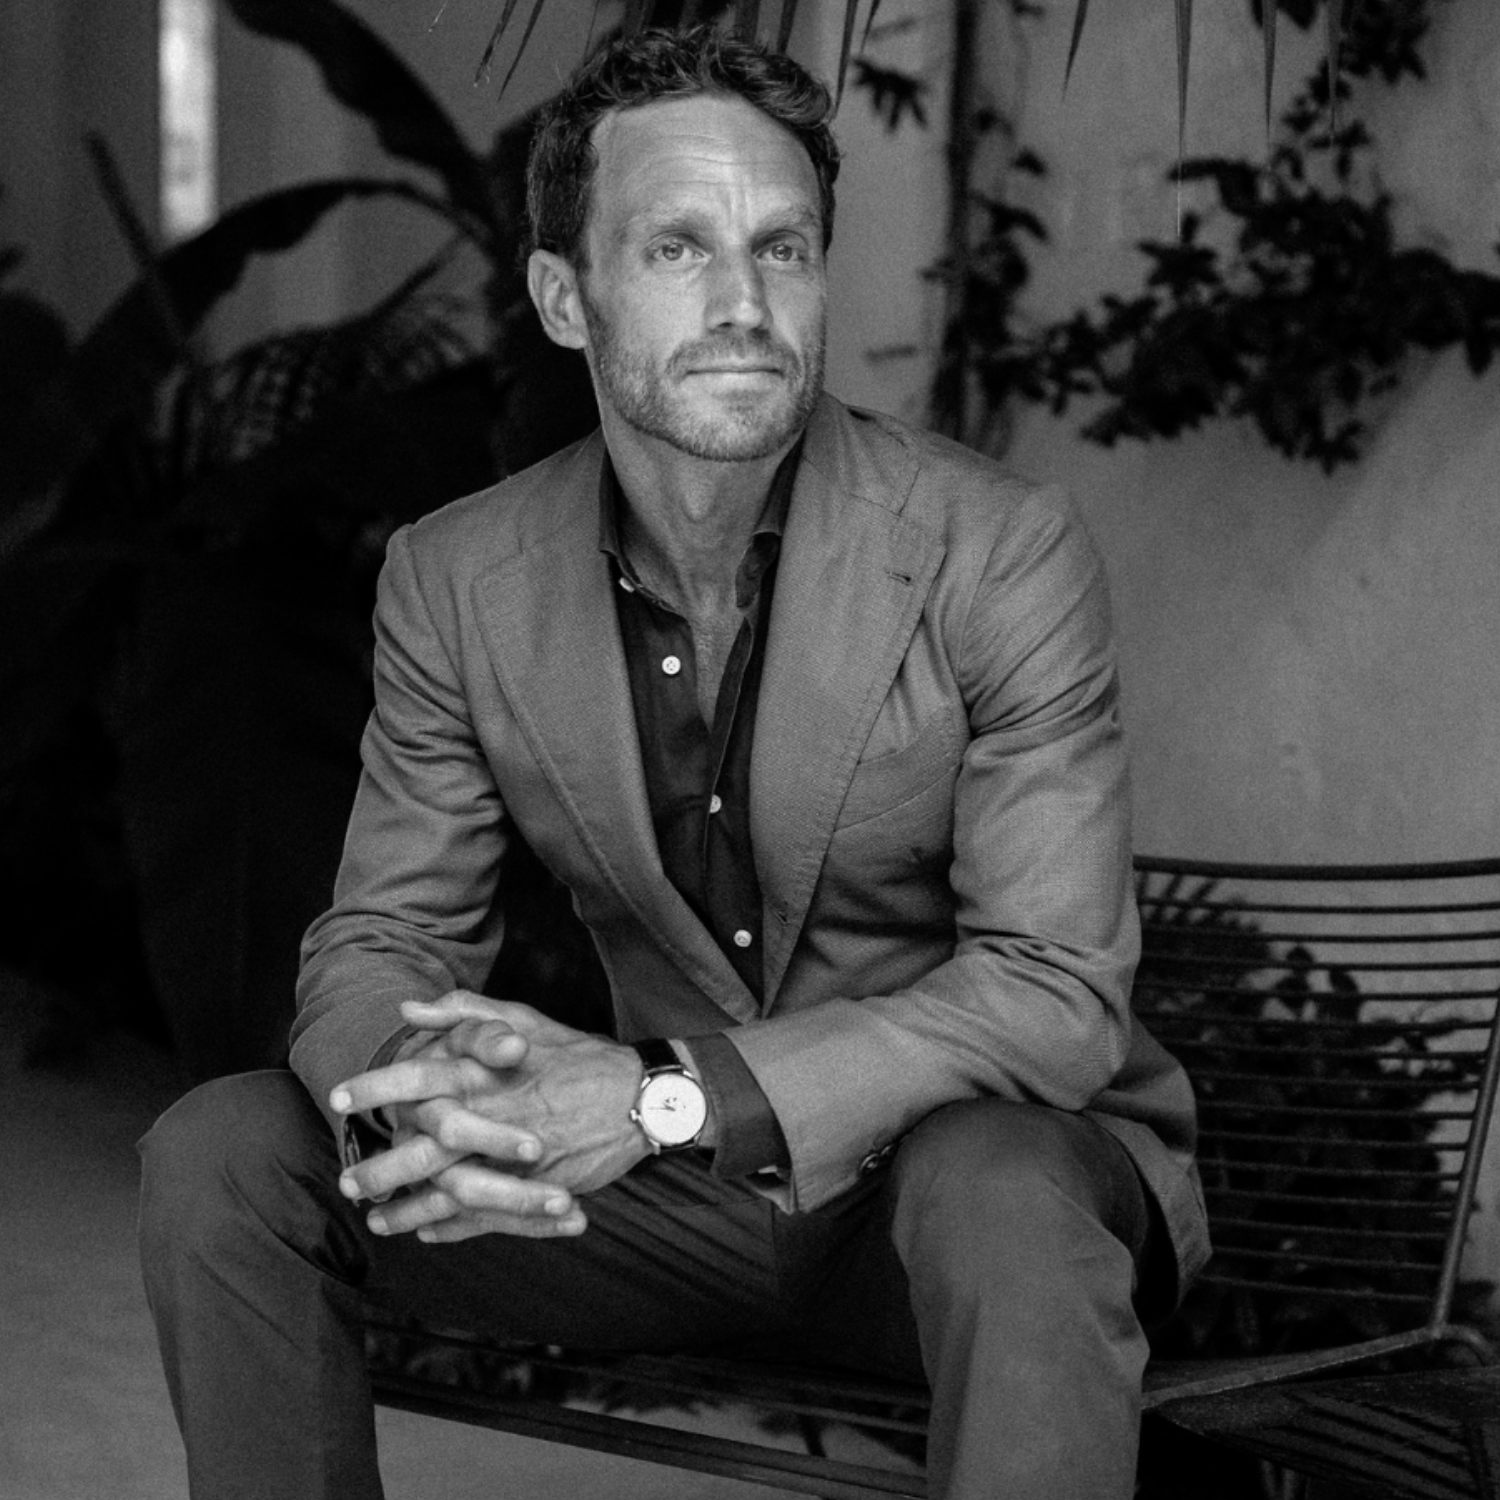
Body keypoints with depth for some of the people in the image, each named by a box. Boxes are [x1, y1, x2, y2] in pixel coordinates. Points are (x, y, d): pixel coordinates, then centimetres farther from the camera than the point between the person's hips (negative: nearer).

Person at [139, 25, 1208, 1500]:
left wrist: (662, 1098, -33)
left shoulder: (1000, 554, -18)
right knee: (216, 1154, -11)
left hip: (1012, 1149, -4)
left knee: (996, 1193, -40)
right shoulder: (455, 583, -5)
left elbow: (1056, 992, -22)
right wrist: (422, 1091, -28)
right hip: (676, 1191, 4)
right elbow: (378, 940, -1)